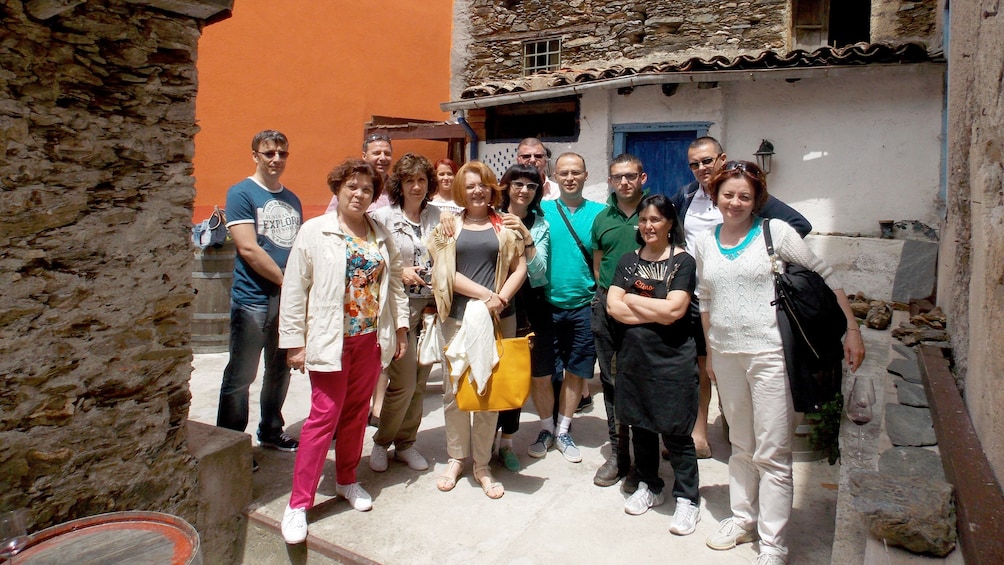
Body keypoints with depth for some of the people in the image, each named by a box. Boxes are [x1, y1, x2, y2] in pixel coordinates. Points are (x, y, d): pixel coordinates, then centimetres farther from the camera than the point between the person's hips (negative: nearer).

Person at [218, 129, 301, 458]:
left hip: (290, 299, 7)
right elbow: (248, 249, -15)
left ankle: (271, 431, 33)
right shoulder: (241, 193, -6)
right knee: (241, 376, 2)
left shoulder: (292, 199, 14)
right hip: (253, 300, -6)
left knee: (280, 371, 17)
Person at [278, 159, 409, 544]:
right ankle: (298, 503, 7)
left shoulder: (381, 235, 10)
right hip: (330, 339, -4)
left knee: (356, 412, 13)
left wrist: (401, 327, 8)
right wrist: (294, 342, -8)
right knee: (324, 416, -4)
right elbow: (295, 290, -6)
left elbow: (394, 283, 14)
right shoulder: (315, 232, -4)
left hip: (372, 338, 5)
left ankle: (346, 480, 32)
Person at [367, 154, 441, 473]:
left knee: (420, 382, 9)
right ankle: (381, 442, 19)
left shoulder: (437, 216, 8)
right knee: (404, 382, -5)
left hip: (431, 307, 4)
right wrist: (399, 273, -15)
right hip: (399, 307, -4)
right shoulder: (384, 216, -2)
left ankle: (406, 443, 27)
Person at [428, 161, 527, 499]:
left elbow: (520, 267, 4)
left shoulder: (505, 225, 9)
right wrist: (485, 294, -11)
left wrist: (501, 298, -12)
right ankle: (456, 458, 22)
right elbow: (446, 272, -2)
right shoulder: (449, 225, 7)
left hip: (498, 317, 0)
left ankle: (482, 464, 18)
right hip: (459, 316, 0)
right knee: (455, 389, 3)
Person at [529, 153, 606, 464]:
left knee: (576, 371, 10)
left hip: (584, 307, 1)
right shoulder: (542, 210, 3)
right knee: (540, 372, 3)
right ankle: (546, 427, 26)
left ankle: (563, 430, 28)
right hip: (546, 305, 0)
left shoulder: (599, 213, 3)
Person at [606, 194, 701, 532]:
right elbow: (613, 306, -3)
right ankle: (649, 486, 32)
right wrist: (658, 312, -12)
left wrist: (631, 300, -6)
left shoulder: (683, 261, -4)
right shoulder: (629, 260, 9)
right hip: (633, 356, 5)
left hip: (672, 358, -4)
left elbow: (673, 310, -17)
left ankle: (687, 498, 17)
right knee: (639, 425, 14)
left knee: (675, 431, 2)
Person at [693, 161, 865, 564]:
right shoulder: (704, 243, 8)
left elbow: (824, 277, -3)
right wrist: (711, 353, 16)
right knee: (741, 446, 18)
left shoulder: (775, 232, -5)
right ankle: (743, 519, 33)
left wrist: (852, 330, -6)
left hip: (769, 354, -5)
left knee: (771, 454, 0)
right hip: (726, 355, 5)